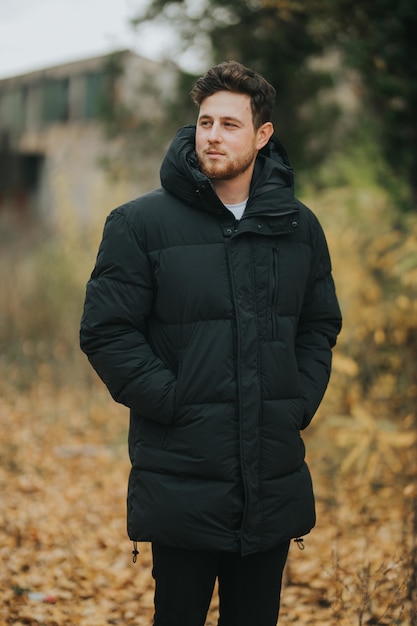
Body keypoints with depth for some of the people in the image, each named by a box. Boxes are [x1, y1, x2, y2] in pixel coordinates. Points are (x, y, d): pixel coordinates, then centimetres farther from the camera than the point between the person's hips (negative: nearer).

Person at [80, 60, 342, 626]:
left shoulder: (299, 227, 8)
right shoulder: (140, 223, -5)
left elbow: (321, 326, 16)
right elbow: (106, 332, -7)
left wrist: (299, 404, 2)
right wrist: (175, 403, -13)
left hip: (275, 482, 4)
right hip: (182, 481, -3)